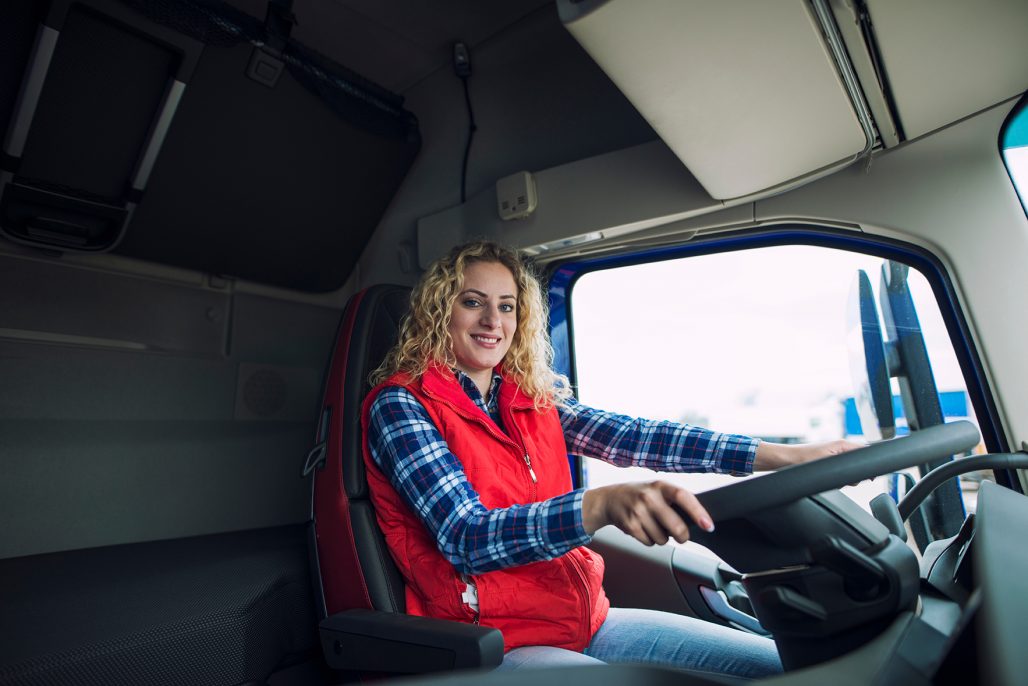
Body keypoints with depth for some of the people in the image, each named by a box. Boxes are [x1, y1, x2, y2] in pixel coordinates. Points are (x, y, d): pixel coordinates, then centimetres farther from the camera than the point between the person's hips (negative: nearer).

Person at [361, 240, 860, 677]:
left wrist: (789, 455, -11)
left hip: (588, 619, 6)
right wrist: (602, 504, -40)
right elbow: (467, 538, -23)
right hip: (495, 643, -5)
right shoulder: (401, 406, -11)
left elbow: (632, 438, -5)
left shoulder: (531, 398, 6)